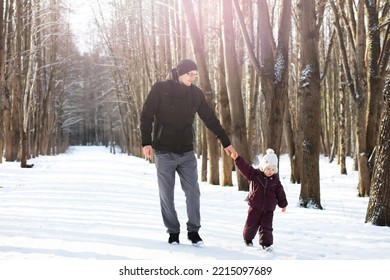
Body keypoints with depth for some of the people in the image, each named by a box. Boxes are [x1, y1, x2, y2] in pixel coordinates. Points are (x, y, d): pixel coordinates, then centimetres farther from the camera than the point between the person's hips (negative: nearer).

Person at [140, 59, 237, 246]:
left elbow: (210, 119, 9)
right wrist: (146, 142, -15)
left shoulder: (196, 93, 4)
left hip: (187, 152, 3)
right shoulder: (160, 89, -6)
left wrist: (226, 142, 8)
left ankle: (193, 230, 13)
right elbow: (146, 116, -6)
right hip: (164, 152, -2)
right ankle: (173, 232, 18)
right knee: (166, 194, 5)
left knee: (193, 192, -1)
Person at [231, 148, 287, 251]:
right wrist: (237, 159, -31)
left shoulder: (275, 179, 1)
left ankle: (266, 243, 4)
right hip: (255, 207, -1)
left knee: (266, 226, -3)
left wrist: (283, 204, 13)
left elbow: (280, 192, 9)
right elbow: (245, 167, -18)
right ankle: (248, 239, 32)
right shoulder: (255, 174, -7)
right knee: (251, 224, 9)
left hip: (268, 209, 1)